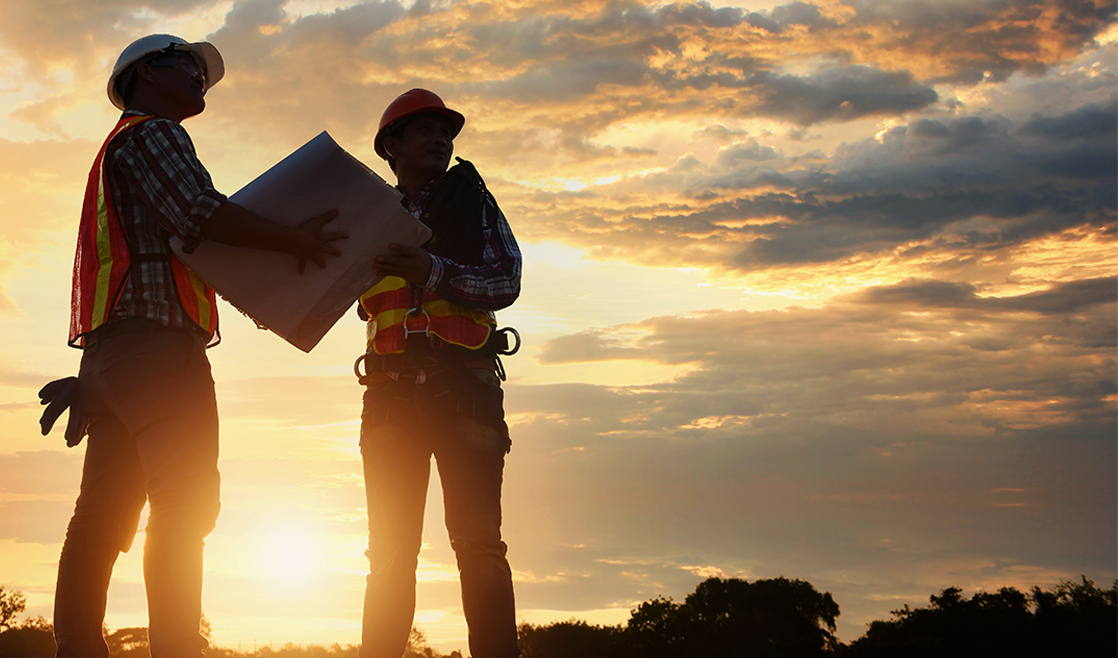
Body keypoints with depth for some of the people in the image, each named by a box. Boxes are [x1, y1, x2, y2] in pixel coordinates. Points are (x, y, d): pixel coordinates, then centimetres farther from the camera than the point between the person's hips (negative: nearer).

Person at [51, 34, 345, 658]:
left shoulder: (118, 149, 32)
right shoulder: (153, 133, 1)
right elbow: (200, 213, -16)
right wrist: (294, 239, -8)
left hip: (109, 349, 10)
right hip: (156, 338, -10)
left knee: (103, 513, 5)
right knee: (185, 501, -14)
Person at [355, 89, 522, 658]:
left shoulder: (472, 202, 13)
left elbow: (506, 282, 0)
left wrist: (434, 272, -15)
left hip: (463, 383, -2)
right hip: (392, 391, 2)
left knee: (478, 543, -10)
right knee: (391, 551, 0)